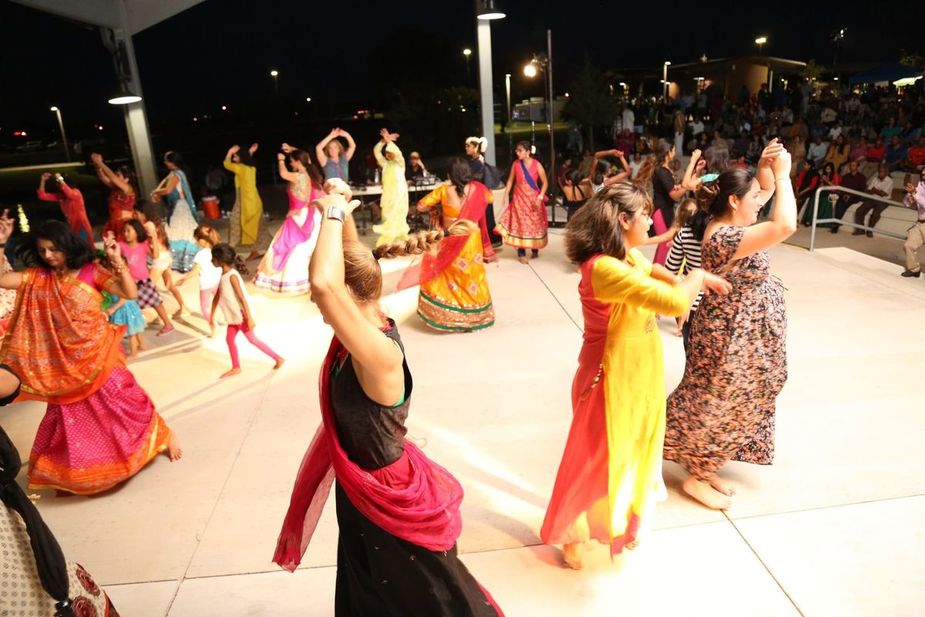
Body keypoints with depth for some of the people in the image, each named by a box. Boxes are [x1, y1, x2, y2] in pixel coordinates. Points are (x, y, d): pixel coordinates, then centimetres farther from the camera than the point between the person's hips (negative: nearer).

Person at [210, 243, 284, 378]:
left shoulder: (232, 276, -22)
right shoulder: (223, 276, 7)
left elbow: (242, 297, -24)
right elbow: (217, 297, 15)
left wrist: (249, 318, -25)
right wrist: (211, 316, 20)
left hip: (241, 315, -9)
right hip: (234, 316, 9)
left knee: (252, 339, 2)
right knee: (229, 339, 12)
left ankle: (278, 358, 11)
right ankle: (236, 367, 24)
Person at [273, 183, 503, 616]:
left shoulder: (380, 352, -36)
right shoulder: (371, 325, -11)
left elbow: (324, 282, -51)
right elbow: (349, 263, 3)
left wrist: (334, 213, -37)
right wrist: (342, 214, -10)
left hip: (386, 495, -8)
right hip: (360, 489, 8)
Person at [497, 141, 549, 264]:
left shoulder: (536, 164, -9)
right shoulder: (515, 164, -1)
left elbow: (545, 182, -7)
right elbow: (510, 181, 5)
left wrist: (540, 197, -16)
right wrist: (505, 195, -3)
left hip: (533, 199, -1)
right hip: (519, 198, 1)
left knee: (535, 224, 7)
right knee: (520, 224, -2)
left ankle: (535, 249, 25)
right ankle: (521, 253, 2)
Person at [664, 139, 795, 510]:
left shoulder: (728, 223, 2)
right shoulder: (725, 238, -27)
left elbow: (767, 191, 16)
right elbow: (785, 226, -37)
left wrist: (766, 167, -4)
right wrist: (783, 174, -26)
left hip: (741, 331, 10)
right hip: (731, 334, -10)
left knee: (726, 402, 19)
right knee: (716, 403, 3)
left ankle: (705, 467, 33)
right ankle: (696, 477, 19)